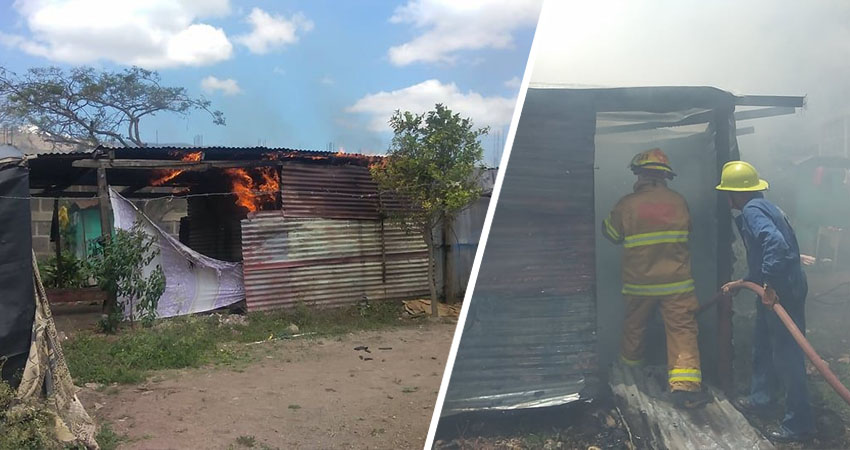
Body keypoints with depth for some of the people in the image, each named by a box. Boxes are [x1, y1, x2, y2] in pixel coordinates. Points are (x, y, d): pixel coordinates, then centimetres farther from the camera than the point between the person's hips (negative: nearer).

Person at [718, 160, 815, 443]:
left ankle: (799, 424, 8)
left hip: (784, 292, -11)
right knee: (762, 345, 23)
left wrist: (770, 285, -31)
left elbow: (776, 243, -35)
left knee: (786, 355, -3)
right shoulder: (761, 207, 16)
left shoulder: (752, 210, -17)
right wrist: (741, 283, 32)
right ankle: (760, 398, 39)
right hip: (773, 289, 11)